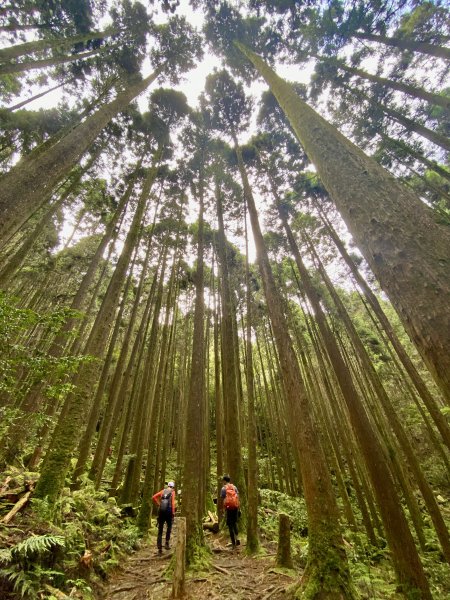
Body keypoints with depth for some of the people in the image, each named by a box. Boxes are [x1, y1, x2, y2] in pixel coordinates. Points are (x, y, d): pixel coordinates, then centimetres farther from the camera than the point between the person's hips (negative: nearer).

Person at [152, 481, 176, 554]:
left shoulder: (163, 491, 14)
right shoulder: (172, 492, 4)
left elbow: (153, 497, 5)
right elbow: (173, 502, -9)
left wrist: (158, 504, 10)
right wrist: (173, 512, -7)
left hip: (161, 510, 3)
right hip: (168, 510, -3)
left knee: (160, 530, 11)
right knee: (169, 527, 19)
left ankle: (159, 548, 9)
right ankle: (167, 543, 9)